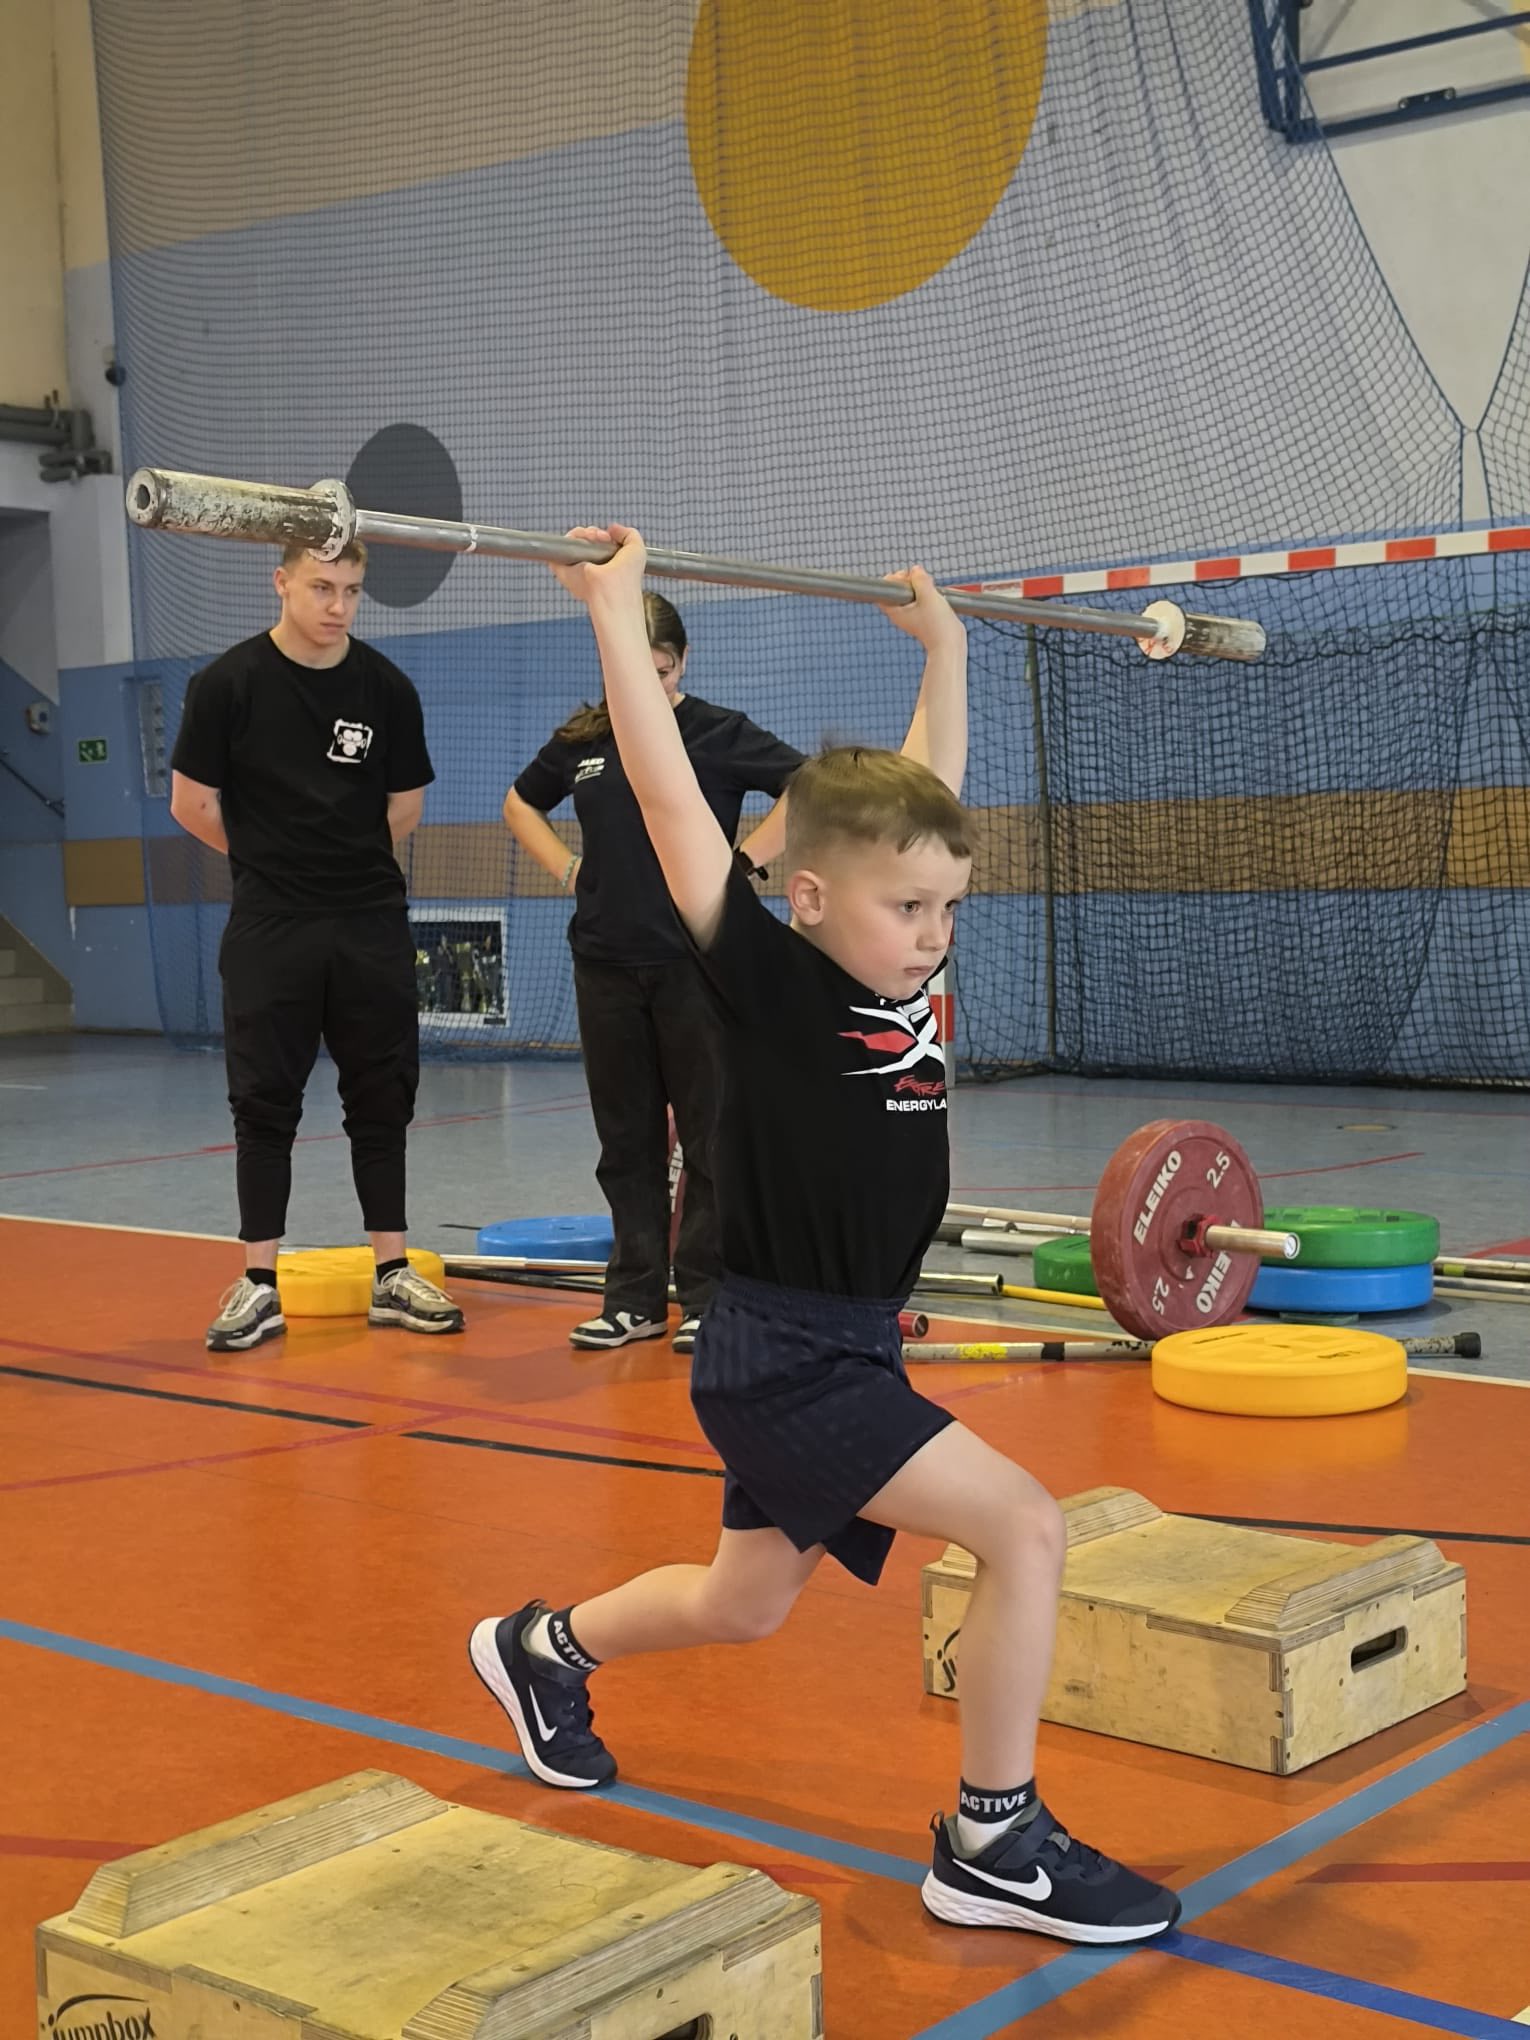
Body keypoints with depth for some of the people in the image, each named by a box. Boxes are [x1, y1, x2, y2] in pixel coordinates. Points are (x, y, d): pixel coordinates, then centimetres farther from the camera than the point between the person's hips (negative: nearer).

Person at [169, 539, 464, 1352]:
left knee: (382, 1098, 7)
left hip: (373, 924, 2)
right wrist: (275, 863, 7)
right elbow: (192, 804, -1)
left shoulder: (387, 688, 0)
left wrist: (350, 868, 10)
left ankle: (391, 1275, 16)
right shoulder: (229, 683, -7)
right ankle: (260, 1285, 10)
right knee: (265, 1102, 2)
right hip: (269, 927, -2)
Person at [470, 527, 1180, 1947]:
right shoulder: (769, 978, -17)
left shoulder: (895, 968, 2)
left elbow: (923, 784, 15)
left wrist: (942, 644, 21)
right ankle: (994, 1843, -4)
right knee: (1024, 1526, -17)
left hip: (847, 1350, 9)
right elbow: (670, 797, -21)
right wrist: (616, 618, -19)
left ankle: (545, 1649, 48)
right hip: (778, 1359, -9)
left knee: (742, 1608, 23)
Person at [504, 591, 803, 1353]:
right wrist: (566, 867, 9)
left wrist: (744, 860, -13)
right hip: (606, 964, 4)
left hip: (697, 961, -4)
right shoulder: (581, 741, 8)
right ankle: (636, 1297, 18)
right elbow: (520, 804, 24)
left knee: (708, 1134, 2)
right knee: (626, 1137, 10)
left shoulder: (720, 733, -5)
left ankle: (705, 1298, 11)